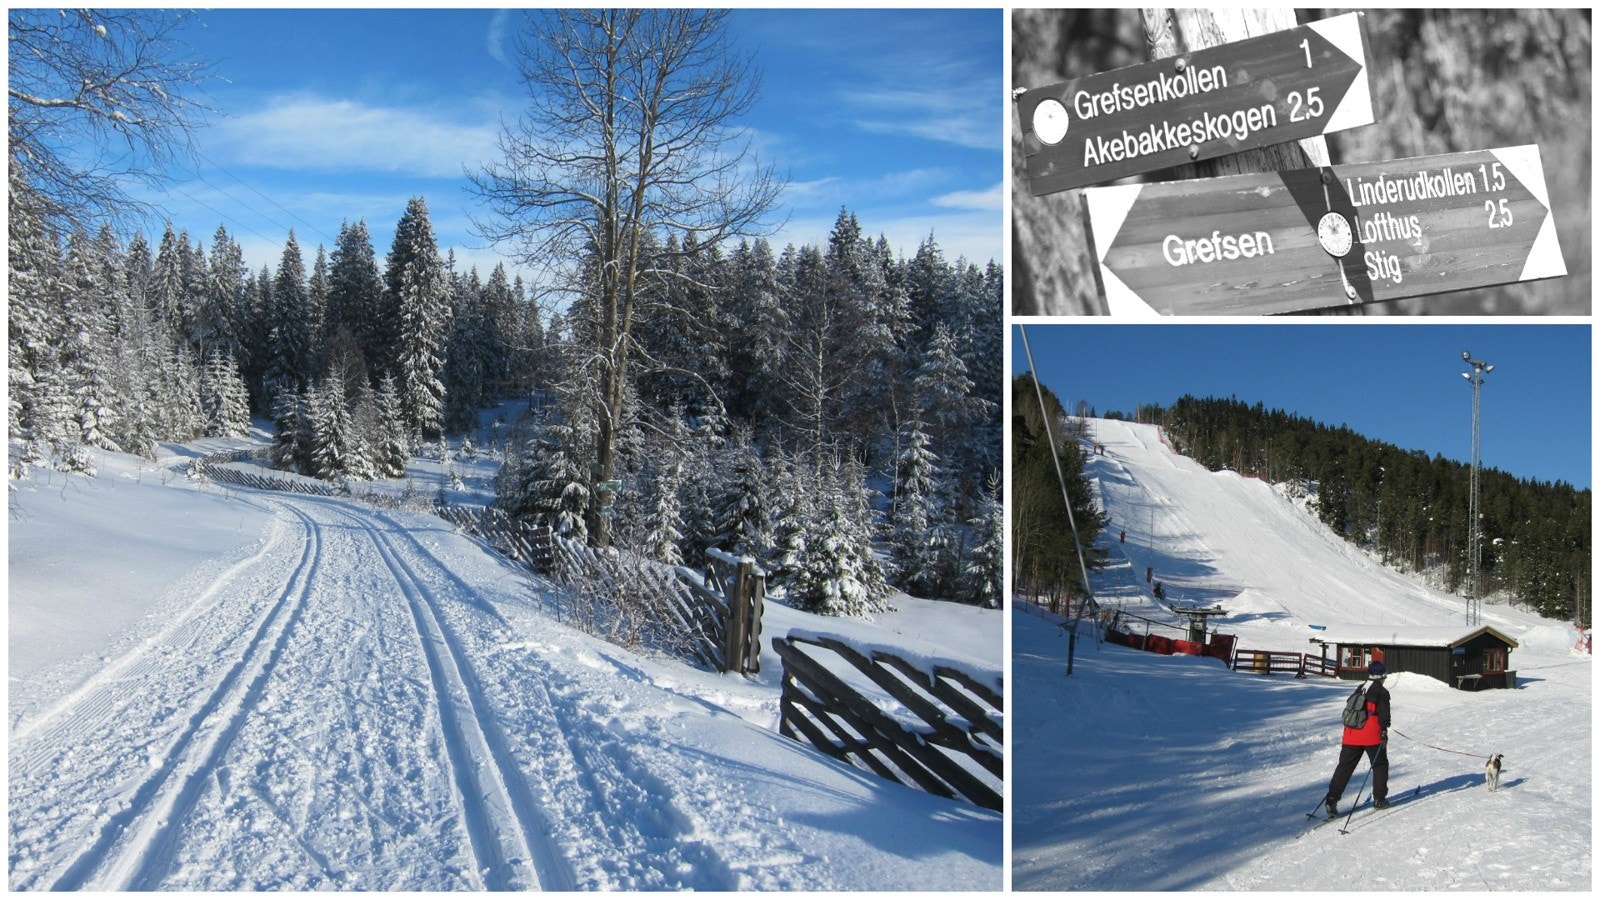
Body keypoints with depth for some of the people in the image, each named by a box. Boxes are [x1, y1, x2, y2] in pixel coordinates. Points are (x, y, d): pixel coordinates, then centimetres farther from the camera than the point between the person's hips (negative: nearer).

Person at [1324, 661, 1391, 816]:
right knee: (1380, 765, 15)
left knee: (1345, 766, 2)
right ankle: (1379, 799, 18)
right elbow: (1383, 713, -11)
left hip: (1351, 735, 5)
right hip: (1371, 736, -5)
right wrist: (1384, 731, -10)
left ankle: (1332, 798, -9)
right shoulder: (1381, 691, 0)